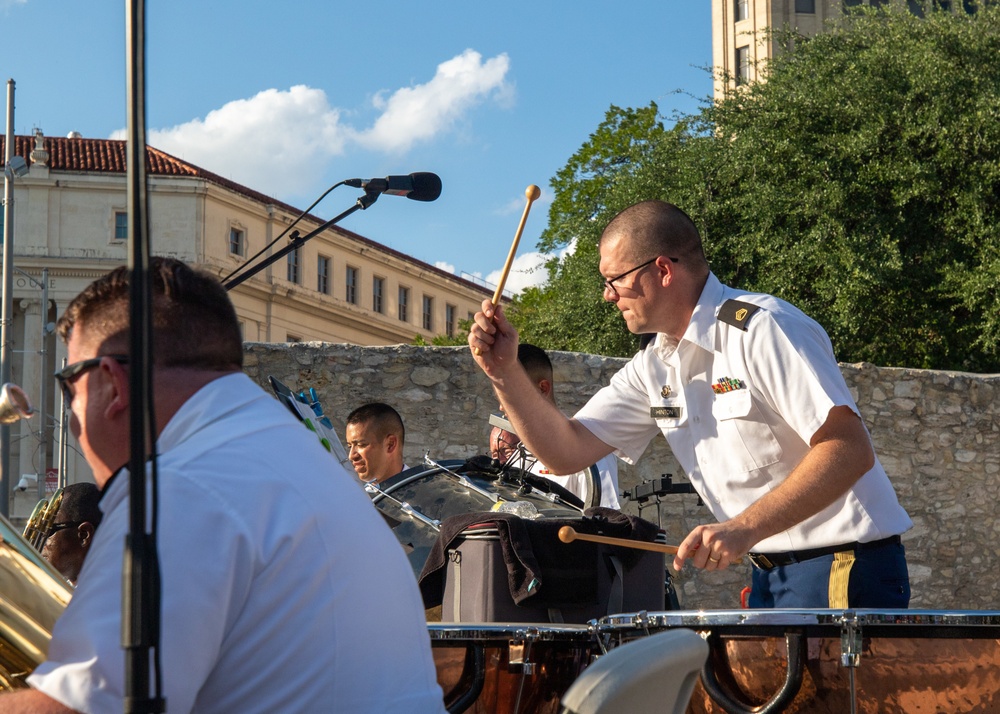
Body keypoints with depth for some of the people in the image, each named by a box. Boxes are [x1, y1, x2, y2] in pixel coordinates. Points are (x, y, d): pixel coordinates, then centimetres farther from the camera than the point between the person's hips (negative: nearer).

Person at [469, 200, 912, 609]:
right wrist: (505, 372, -7)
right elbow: (567, 451, 6)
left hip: (841, 573, -8)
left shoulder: (762, 330, -17)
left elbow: (850, 451, -25)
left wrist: (744, 528, -33)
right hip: (770, 579, 8)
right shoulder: (654, 369, 10)